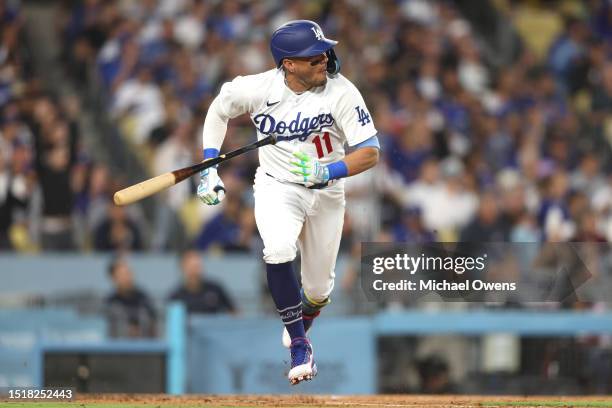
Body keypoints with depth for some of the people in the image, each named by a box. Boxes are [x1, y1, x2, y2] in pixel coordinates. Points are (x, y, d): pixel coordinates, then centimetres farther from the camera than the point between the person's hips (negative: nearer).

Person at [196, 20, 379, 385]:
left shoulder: (341, 92, -21)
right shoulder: (257, 88, -18)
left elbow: (370, 152, -21)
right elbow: (219, 110, 3)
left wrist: (326, 172, -38)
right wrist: (209, 169, -4)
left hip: (326, 193, 1)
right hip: (276, 187, -1)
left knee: (318, 289, 9)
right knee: (279, 249, -32)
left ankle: (300, 323, 49)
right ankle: (300, 347, -18)